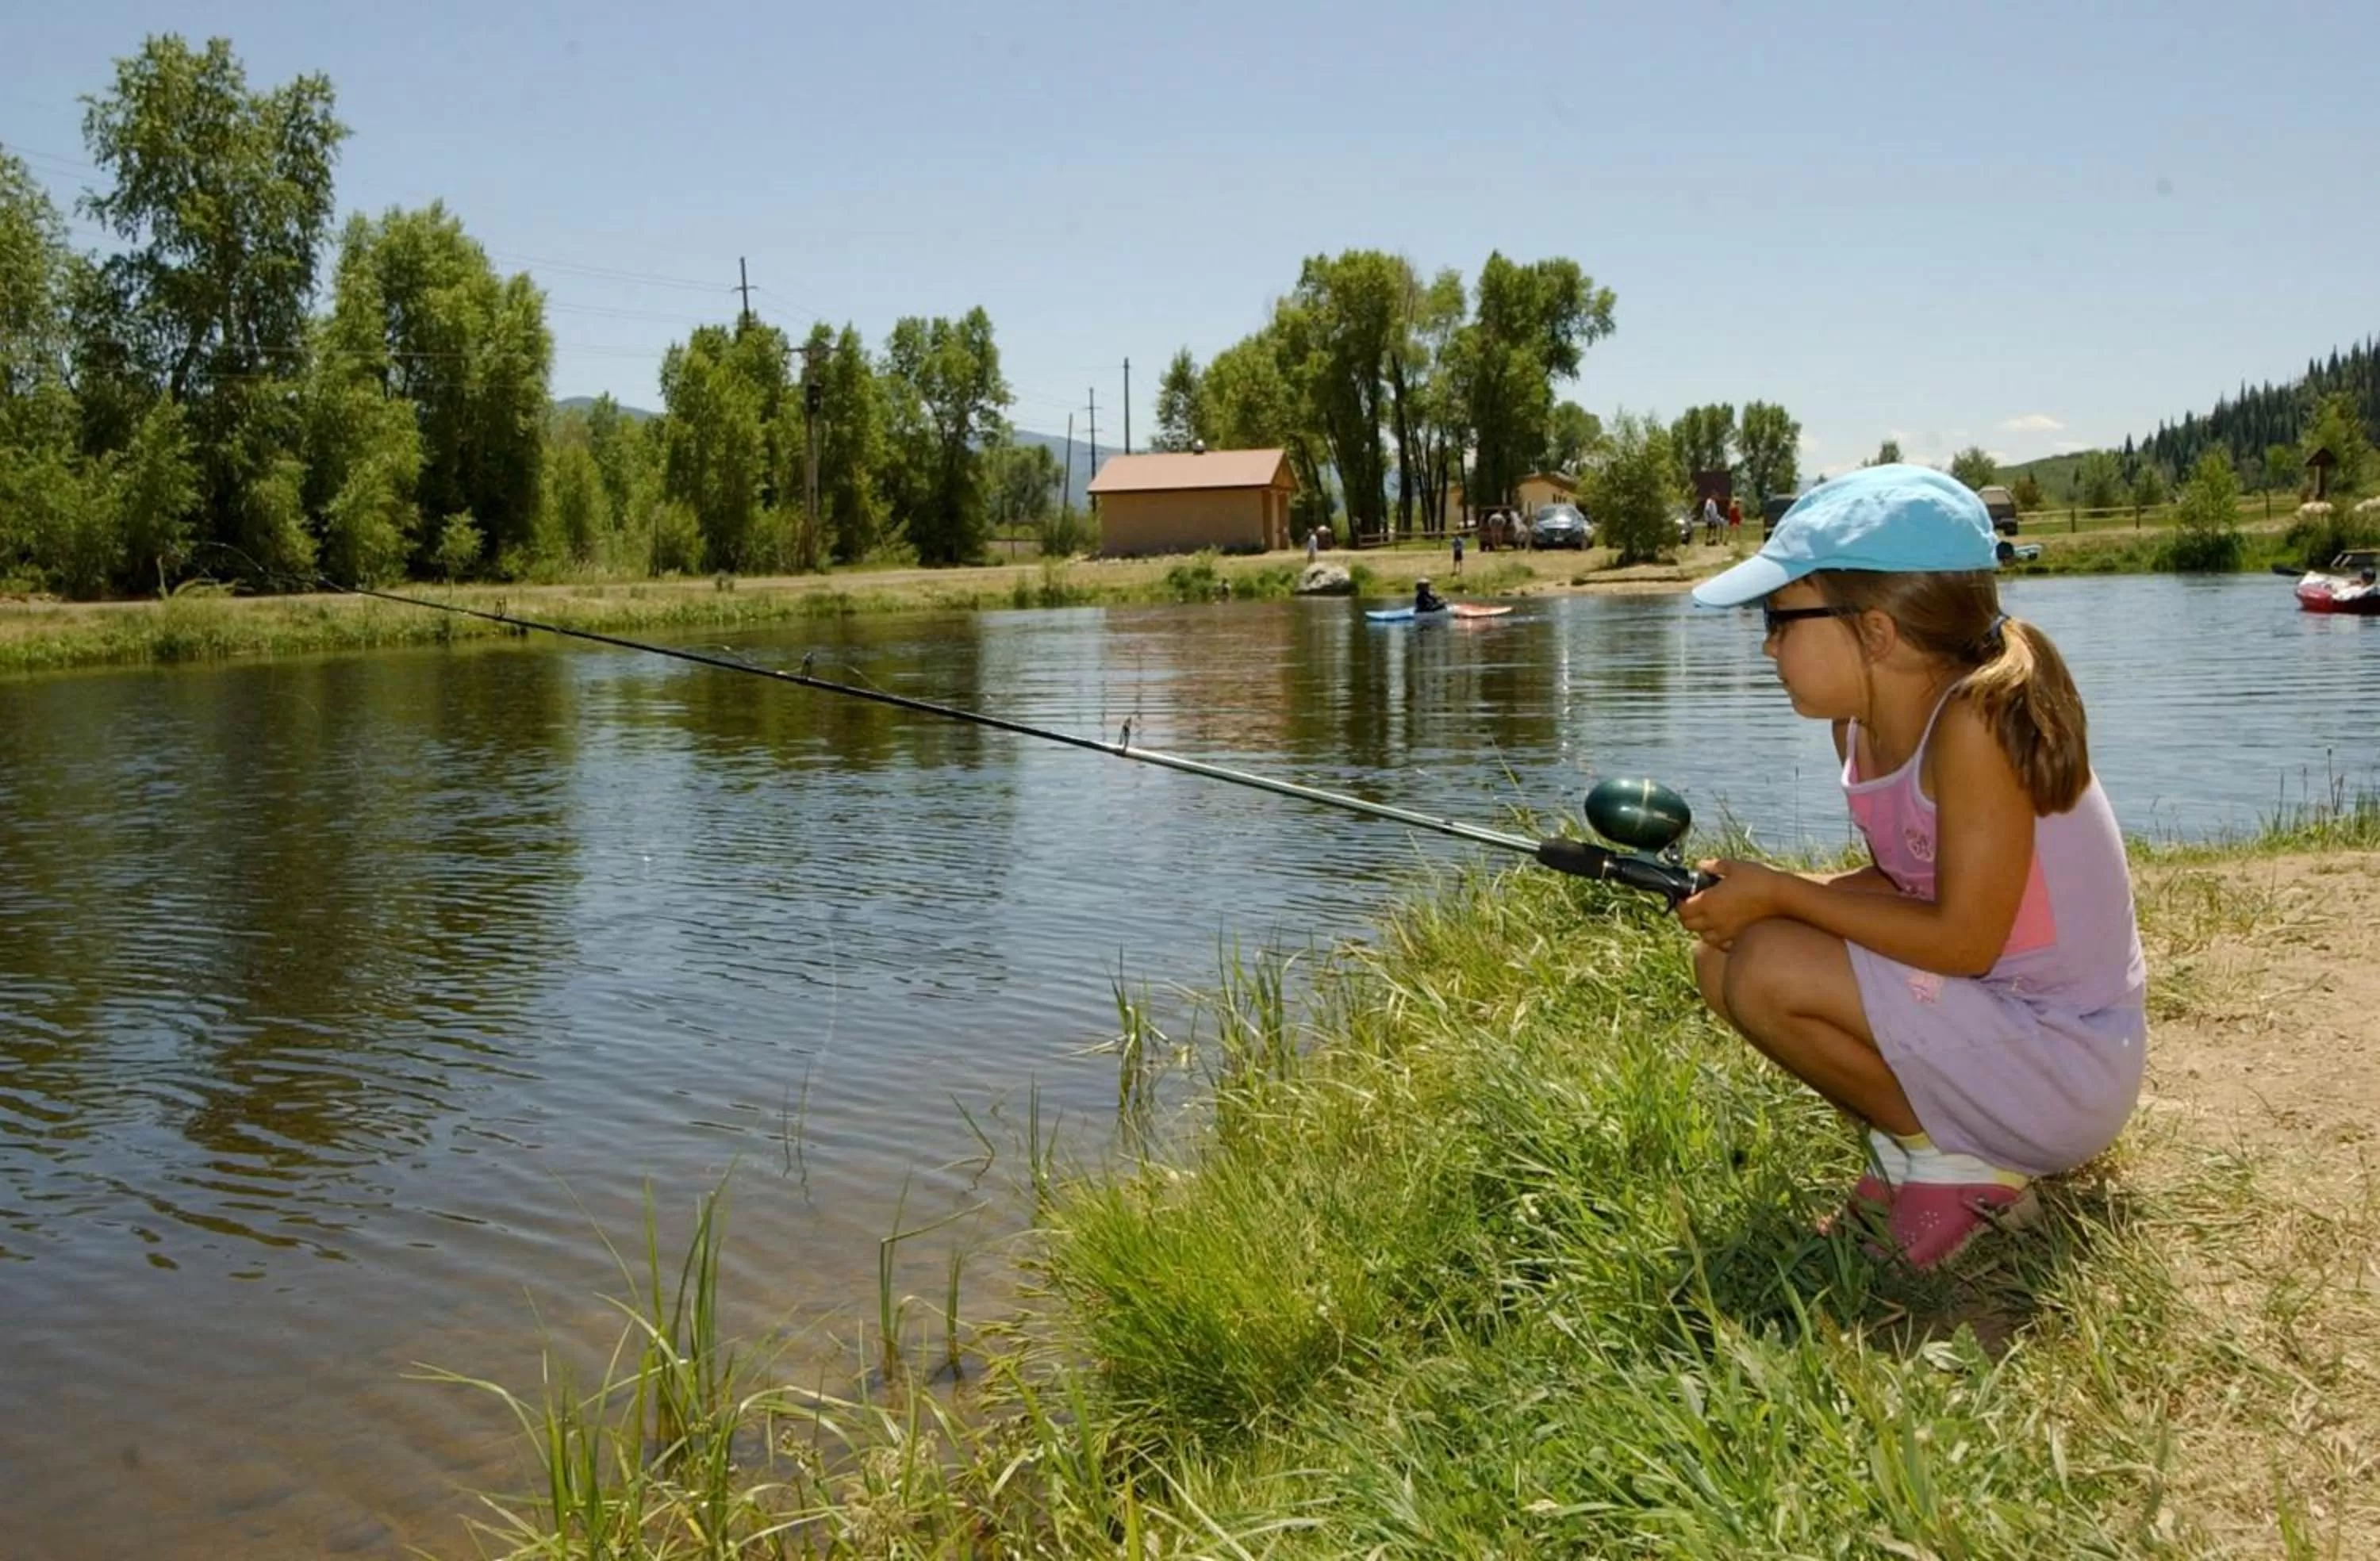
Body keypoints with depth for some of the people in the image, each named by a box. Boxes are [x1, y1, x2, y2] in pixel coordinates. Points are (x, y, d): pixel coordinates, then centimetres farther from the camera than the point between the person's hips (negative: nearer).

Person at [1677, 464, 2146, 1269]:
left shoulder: (1978, 720, -24)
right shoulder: (1862, 727, 0)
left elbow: (1964, 939, -25)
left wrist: (1782, 894, -18)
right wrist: (1762, 900, -9)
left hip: (2065, 1070, -9)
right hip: (1987, 1020, 9)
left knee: (1769, 969, -24)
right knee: (1723, 958, 4)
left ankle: (1957, 1166, -4)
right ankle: (1920, 1142, 8)